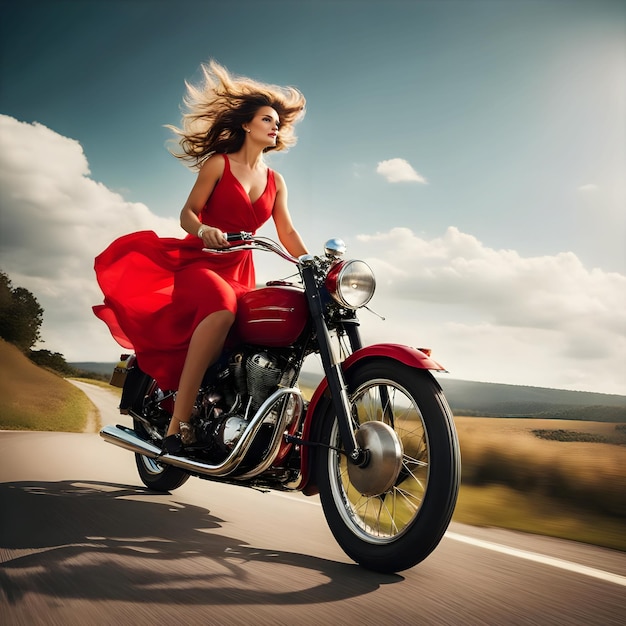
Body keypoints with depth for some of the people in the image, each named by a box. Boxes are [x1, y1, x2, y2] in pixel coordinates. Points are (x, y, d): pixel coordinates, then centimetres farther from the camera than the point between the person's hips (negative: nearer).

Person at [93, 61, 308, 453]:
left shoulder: (275, 181, 19)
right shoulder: (218, 163, 5)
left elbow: (288, 234, 12)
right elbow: (188, 212, -2)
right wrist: (203, 230, -25)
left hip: (240, 271, 7)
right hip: (199, 260, -7)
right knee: (221, 308, -37)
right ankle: (178, 424, -39)